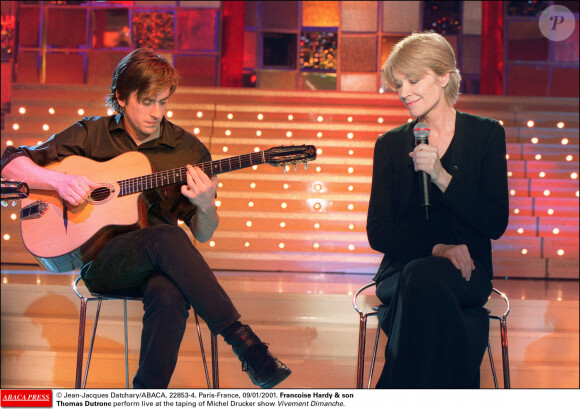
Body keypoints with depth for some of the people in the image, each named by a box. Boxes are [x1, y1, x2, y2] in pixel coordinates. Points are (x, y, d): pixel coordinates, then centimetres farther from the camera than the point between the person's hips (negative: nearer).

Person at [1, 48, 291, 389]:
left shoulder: (188, 150, 8)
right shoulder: (91, 135, 7)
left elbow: (202, 235, 10)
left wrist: (206, 207, -14)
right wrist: (59, 180, -12)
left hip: (158, 264, 2)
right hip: (99, 262, -1)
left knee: (169, 295, -38)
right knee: (166, 237, -35)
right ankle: (245, 343, -37)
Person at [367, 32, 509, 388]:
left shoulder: (486, 135, 6)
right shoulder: (391, 145, 9)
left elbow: (496, 225, -3)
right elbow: (378, 232, 2)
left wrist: (441, 176, -15)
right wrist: (437, 247, -16)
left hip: (466, 271, -1)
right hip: (403, 270, 1)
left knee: (424, 278, -37)